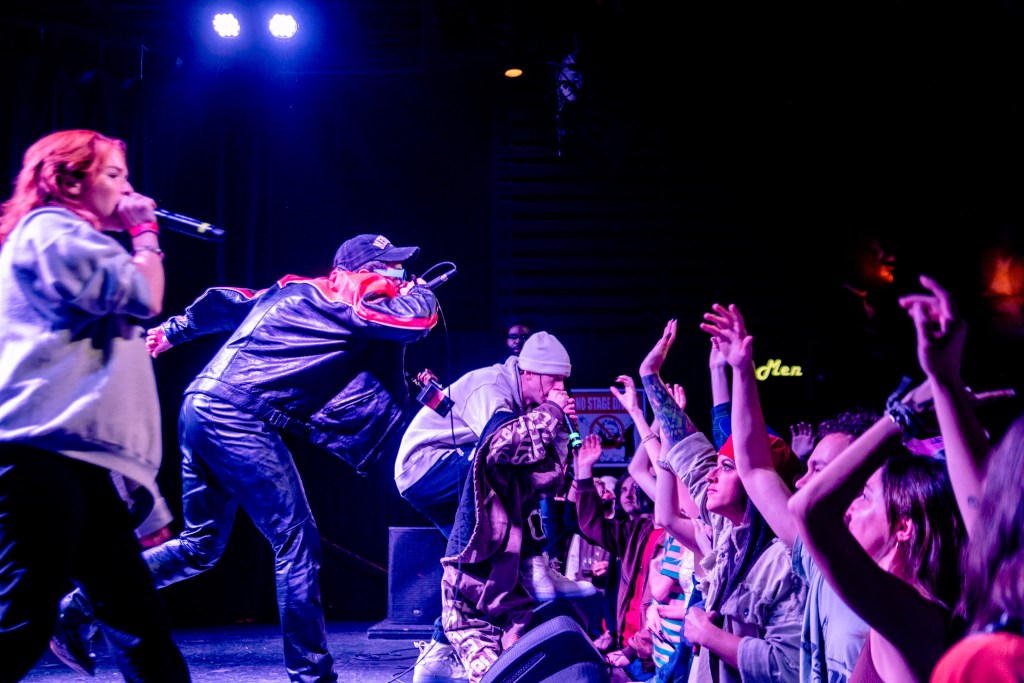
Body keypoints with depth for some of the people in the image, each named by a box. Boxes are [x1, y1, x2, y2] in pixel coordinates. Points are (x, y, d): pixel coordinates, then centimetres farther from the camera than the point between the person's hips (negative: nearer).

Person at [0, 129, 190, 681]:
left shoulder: (68, 237, 29)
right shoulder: (50, 228, -2)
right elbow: (144, 298, -9)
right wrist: (145, 233, 2)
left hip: (76, 451, 11)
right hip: (45, 449, -11)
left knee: (135, 609, 11)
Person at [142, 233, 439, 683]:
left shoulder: (293, 290, 22)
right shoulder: (347, 303, -2)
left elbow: (223, 304, 30)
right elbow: (419, 317, -10)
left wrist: (173, 331, 42)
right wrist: (418, 288, 12)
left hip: (199, 406, 9)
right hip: (238, 418, -9)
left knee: (200, 547, 17)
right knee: (297, 543, -5)